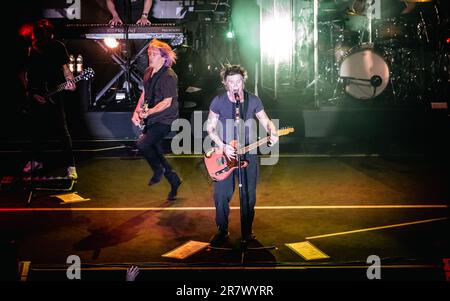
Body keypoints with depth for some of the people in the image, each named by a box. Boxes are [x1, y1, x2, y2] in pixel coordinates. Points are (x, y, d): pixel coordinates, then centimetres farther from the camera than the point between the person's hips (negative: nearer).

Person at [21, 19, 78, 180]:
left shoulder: (58, 47, -4)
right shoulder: (29, 49, 0)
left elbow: (65, 68, -3)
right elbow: (24, 74, 6)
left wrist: (70, 81, -23)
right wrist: (30, 93, -3)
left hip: (54, 95, -3)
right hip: (35, 96, 3)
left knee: (63, 130, -8)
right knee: (35, 130, 12)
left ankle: (70, 165, -3)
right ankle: (37, 160, 31)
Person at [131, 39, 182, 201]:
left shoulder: (169, 76, -18)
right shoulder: (149, 72, 8)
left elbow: (167, 102, -21)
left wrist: (148, 112, -28)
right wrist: (137, 111, 6)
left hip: (164, 119, -9)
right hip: (151, 119, 9)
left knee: (142, 144, -21)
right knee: (154, 150, 12)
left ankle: (158, 170, 6)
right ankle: (174, 180, 29)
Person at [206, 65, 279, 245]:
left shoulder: (253, 100, -1)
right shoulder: (218, 101, -5)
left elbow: (266, 122, 4)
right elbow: (210, 128, -2)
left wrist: (272, 133, -18)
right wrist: (223, 146, -16)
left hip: (248, 152, 1)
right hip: (224, 151, -1)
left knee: (249, 195, 4)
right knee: (221, 194, -3)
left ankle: (247, 231, 20)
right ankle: (222, 231, 14)